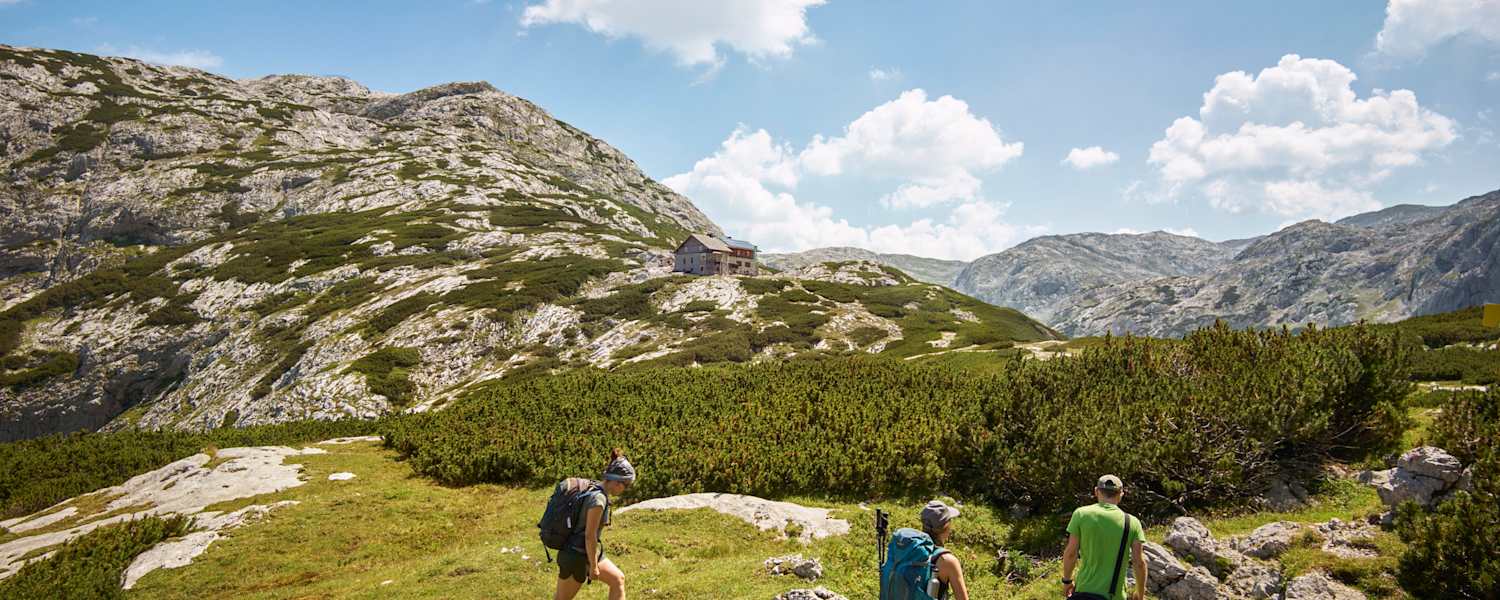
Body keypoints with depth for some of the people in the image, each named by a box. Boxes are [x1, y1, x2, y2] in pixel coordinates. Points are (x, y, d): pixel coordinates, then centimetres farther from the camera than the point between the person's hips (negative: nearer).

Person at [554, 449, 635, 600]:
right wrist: (593, 566, -15)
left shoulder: (594, 490, 3)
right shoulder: (598, 499, -25)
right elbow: (589, 536, -23)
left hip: (586, 552, 9)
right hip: (576, 556, -9)